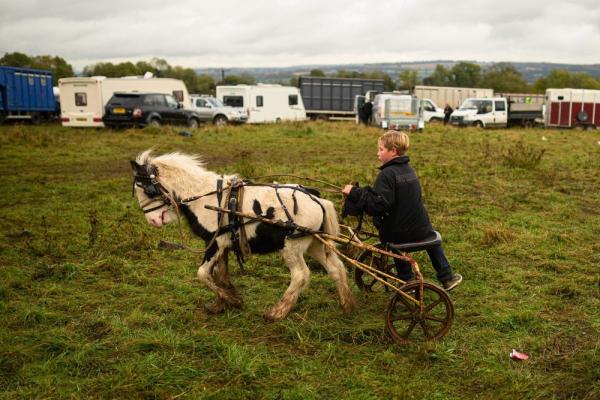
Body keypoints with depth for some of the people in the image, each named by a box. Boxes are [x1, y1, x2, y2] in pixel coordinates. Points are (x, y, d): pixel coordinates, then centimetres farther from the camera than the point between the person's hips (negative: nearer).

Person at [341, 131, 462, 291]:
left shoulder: (387, 174, -18)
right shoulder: (408, 169, 7)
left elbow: (378, 205, -27)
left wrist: (355, 193, -22)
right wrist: (363, 192, 12)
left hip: (398, 233, -6)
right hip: (421, 228, 6)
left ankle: (407, 280, 28)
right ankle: (447, 277, 38)